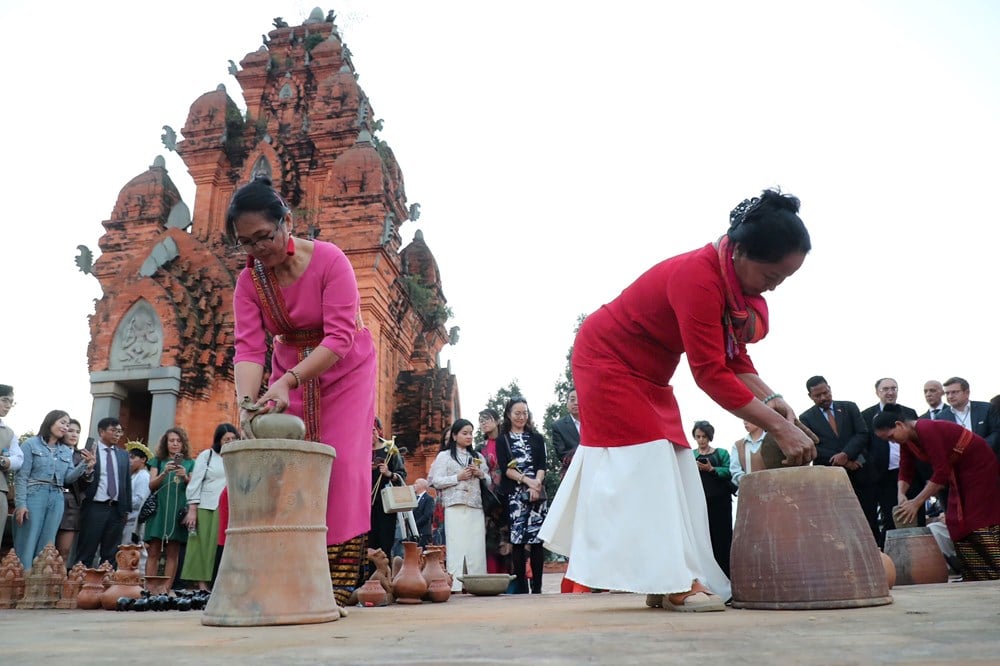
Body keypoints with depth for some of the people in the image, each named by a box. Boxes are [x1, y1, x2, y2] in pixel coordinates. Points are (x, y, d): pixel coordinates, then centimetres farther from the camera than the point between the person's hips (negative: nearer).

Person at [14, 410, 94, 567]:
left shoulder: (67, 451, 15)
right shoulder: (31, 444, 1)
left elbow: (68, 478, 7)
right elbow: (21, 476, -4)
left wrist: (85, 465, -11)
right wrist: (20, 504, -12)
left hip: (56, 499, 5)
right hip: (34, 496, -5)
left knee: (46, 547, 7)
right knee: (27, 545, -4)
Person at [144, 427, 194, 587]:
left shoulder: (189, 463, 13)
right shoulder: (158, 461, 14)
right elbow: (151, 485, 4)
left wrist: (185, 477, -13)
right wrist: (164, 472, -14)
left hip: (179, 511, 0)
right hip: (159, 509, 0)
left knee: (173, 553, -3)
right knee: (154, 552, -5)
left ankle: (166, 590, -2)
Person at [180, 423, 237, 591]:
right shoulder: (207, 455, 8)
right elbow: (195, 483, 3)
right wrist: (192, 510, -4)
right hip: (206, 509, -1)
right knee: (203, 546, -1)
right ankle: (201, 583, 3)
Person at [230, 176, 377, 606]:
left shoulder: (329, 260, -24)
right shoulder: (249, 280, -11)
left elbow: (340, 337, -30)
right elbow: (249, 348, -20)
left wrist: (287, 382, -41)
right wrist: (247, 402, -38)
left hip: (344, 370, -3)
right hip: (289, 373, 4)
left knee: (342, 465, -11)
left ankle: (340, 585, -8)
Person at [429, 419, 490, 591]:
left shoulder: (478, 457, 21)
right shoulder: (444, 456, 10)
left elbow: (489, 482, 21)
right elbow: (436, 481, 0)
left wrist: (481, 474, 1)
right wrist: (458, 477, -9)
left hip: (476, 507, 4)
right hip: (455, 507, -3)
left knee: (477, 545, -4)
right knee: (456, 545, -9)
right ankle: (455, 585, -8)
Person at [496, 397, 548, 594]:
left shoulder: (537, 438, 16)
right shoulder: (502, 440, 11)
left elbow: (542, 465, 7)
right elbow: (505, 468, 0)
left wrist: (537, 482, -13)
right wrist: (527, 480, -14)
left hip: (537, 494, 1)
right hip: (514, 495, -1)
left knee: (537, 539, -3)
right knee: (517, 540, -5)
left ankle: (537, 586, 2)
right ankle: (520, 587, 0)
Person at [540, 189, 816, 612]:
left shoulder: (738, 281, -4)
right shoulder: (699, 278, -33)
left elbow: (734, 358, 0)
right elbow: (710, 372, -35)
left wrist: (771, 399, -16)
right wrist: (778, 427, -33)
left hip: (648, 376, 10)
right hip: (608, 360, -10)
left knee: (672, 469, 6)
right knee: (644, 464, -12)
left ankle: (668, 581, 11)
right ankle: (672, 583, -8)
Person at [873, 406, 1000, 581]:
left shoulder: (926, 430, -31)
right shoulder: (906, 439, -2)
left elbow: (942, 472, -31)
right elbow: (905, 472, 3)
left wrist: (916, 502, -29)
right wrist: (901, 495, -16)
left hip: (978, 465, -9)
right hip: (960, 471, 9)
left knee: (980, 521, -13)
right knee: (960, 524, 6)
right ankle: (974, 581, 9)